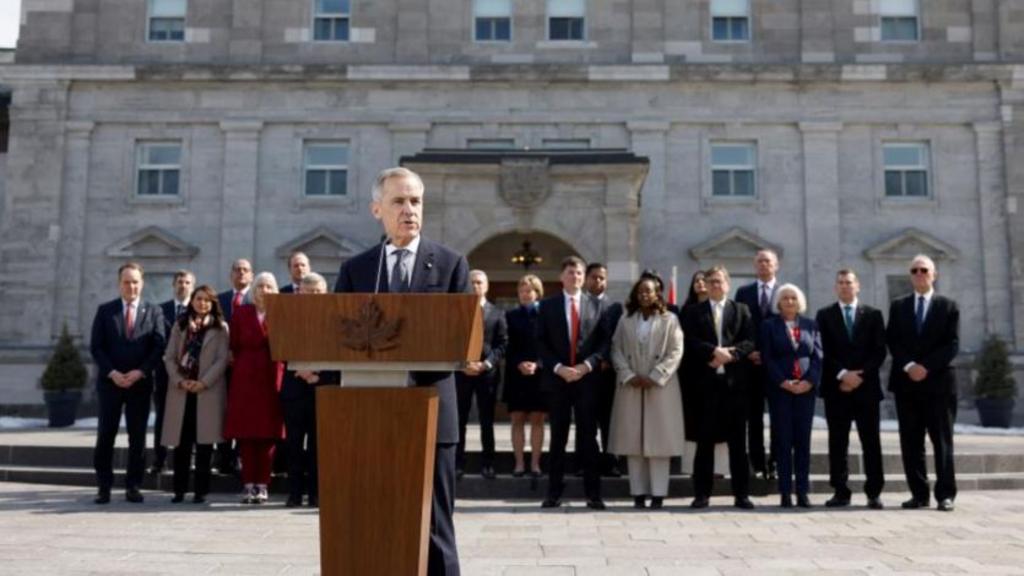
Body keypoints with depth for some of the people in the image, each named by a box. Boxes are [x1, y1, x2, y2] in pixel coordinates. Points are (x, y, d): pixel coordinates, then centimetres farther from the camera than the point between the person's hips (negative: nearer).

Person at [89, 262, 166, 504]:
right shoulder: (105, 310, 7)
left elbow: (159, 347, -1)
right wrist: (112, 373, -11)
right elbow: (96, 347, 2)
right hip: (109, 381, 0)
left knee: (137, 436, 3)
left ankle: (133, 486, 10)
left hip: (140, 382, 0)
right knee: (106, 434, 1)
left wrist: (140, 372, -13)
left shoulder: (154, 312, 5)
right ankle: (104, 486, 9)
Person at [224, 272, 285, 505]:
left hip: (272, 378, 0)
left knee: (268, 432, 1)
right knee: (245, 432, 1)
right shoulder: (240, 313, 8)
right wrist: (240, 366, 2)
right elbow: (234, 346, 8)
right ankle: (248, 484, 7)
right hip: (245, 378, 0)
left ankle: (262, 485, 7)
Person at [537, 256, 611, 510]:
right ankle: (554, 492, 11)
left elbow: (604, 341, 3)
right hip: (556, 378, 0)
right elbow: (541, 343, 2)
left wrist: (587, 365, -10)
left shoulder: (597, 305, 6)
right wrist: (558, 367, -11)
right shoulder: (547, 305, 6)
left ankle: (593, 493, 8)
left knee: (588, 437, 4)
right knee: (558, 437, 6)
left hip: (587, 378, 0)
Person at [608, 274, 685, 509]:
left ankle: (658, 493, 3)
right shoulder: (626, 321, 12)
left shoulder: (670, 320, 5)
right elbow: (617, 351, 6)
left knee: (659, 438, -2)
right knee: (633, 440, 2)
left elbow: (675, 353, -2)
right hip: (631, 386, 2)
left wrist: (654, 377, -11)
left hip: (661, 387, -2)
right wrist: (629, 376, -8)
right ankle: (638, 492, 7)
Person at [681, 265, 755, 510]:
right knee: (705, 440, 2)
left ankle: (741, 494, 10)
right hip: (706, 380, -1)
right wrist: (714, 352, -15)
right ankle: (702, 493, 8)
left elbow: (749, 342, 1)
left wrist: (730, 354, -14)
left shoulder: (741, 310, 12)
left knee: (738, 440, 4)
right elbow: (690, 341, -3)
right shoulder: (694, 312, 10)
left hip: (735, 381, 1)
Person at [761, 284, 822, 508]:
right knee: (783, 440, -1)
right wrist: (783, 382, -12)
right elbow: (767, 358, -3)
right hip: (780, 389, -2)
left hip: (806, 388, 2)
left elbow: (818, 356, 6)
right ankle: (785, 492, 2)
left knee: (803, 439, 2)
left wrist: (809, 381, -9)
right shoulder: (769, 325, 4)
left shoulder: (810, 325, 11)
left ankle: (803, 492, 5)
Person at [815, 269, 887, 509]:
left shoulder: (873, 315, 10)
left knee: (871, 442, 0)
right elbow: (824, 351, 0)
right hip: (836, 387, 0)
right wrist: (842, 374, -12)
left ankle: (874, 493, 5)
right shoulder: (825, 315, 9)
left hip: (866, 387, 0)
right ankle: (840, 492, 7)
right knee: (837, 442, 2)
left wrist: (860, 375, -9)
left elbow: (879, 351, 3)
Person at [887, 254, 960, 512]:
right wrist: (908, 366, -12)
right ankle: (919, 494, 8)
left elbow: (952, 344, -3)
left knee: (942, 440, 0)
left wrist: (926, 366, -14)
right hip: (906, 382, 2)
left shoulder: (948, 306, 7)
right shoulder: (898, 306, 12)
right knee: (911, 442, 2)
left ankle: (945, 495, 4)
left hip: (939, 381, -2)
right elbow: (892, 341, 3)